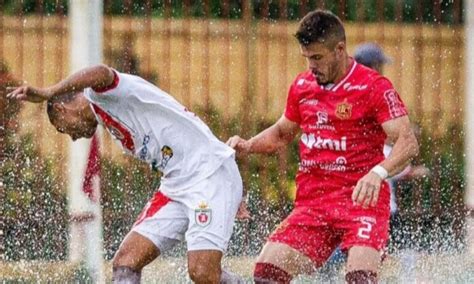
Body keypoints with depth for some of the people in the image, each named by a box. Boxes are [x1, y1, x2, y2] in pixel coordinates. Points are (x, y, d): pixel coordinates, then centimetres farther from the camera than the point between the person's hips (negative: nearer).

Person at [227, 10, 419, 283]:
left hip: (362, 199, -6)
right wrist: (248, 145, 9)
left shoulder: (374, 86, -7)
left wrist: (378, 173, -35)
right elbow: (283, 133, 30)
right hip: (312, 203, 6)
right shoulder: (302, 86, 12)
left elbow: (408, 142, -16)